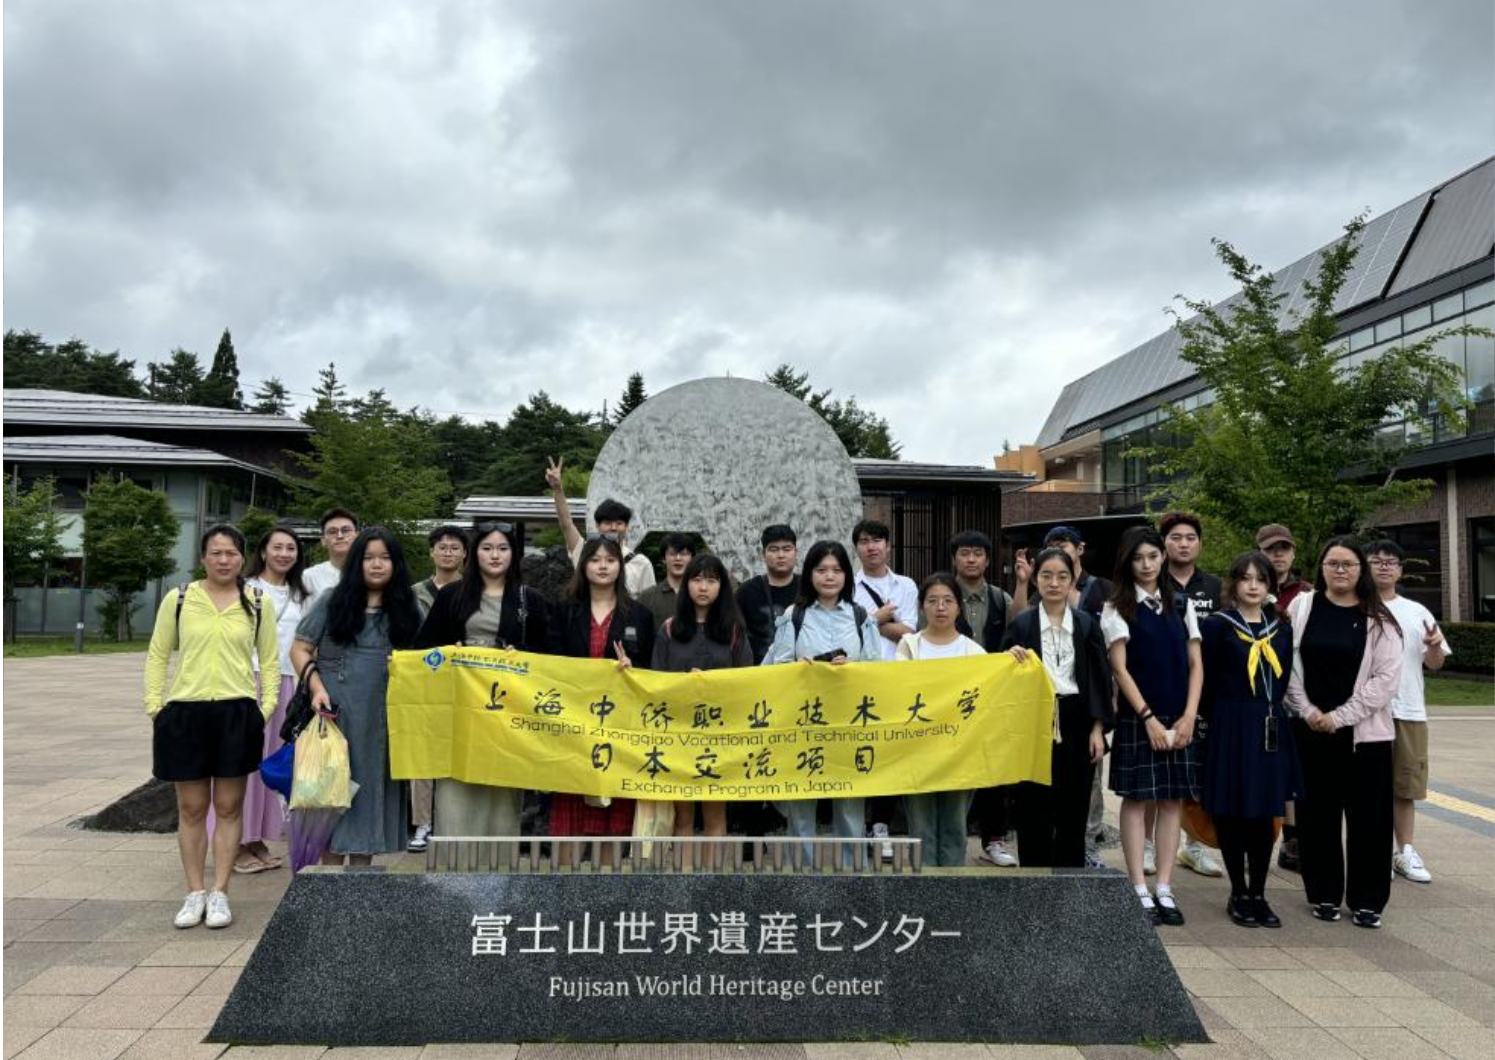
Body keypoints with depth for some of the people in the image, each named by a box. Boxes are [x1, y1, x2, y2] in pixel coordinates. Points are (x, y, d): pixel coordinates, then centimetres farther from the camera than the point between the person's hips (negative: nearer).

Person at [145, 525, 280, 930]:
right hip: (185, 713, 0)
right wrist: (154, 707, 0)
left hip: (238, 714, 0)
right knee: (191, 809, 8)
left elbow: (269, 659, 8)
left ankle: (219, 894, 15)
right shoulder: (178, 599, 4)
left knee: (229, 808, 6)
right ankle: (195, 893, 18)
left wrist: (267, 707, -2)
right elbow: (157, 656, 7)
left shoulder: (259, 604, 5)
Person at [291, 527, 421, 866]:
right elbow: (300, 649, 3)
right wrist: (317, 687, -12)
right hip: (334, 712, -2)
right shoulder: (332, 600, 4)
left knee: (370, 790, 8)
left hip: (381, 720, 2)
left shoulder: (407, 609, 9)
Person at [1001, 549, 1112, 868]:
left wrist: (1097, 730, -2)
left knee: (1073, 811, 8)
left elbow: (1100, 679, 4)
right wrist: (1011, 658, -18)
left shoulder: (1087, 624, 4)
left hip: (1076, 725, 1)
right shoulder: (1021, 624, 1)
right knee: (1034, 811, 3)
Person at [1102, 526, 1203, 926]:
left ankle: (1165, 889, 12)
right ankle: (1140, 891, 5)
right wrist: (1149, 718, -11)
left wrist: (1188, 717, -3)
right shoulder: (1117, 607, -1)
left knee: (1173, 800, 5)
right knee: (1136, 799, -1)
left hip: (1179, 719, 4)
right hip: (1138, 717, -3)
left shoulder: (1182, 605, 10)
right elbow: (1120, 668, -6)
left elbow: (1195, 665, 8)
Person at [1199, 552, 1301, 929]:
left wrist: (1272, 712, 7)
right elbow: (1206, 679, -3)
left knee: (1265, 813, 7)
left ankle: (1258, 894, 18)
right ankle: (1238, 894, 16)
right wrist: (1222, 715, 2)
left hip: (1271, 729, 4)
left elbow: (1284, 679, 14)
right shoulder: (1217, 625, -4)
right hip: (1231, 728, -4)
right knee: (1232, 812, 2)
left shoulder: (1281, 629, 10)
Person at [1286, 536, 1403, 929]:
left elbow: (1387, 677, -6)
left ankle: (1367, 900, 15)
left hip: (1364, 732, -1)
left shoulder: (1378, 619, -1)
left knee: (1367, 816, 3)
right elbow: (1288, 664, 2)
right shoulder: (1301, 607, 2)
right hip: (1310, 728, 1)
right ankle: (1324, 894, 20)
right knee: (1317, 814, 7)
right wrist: (1307, 711, -7)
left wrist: (1339, 716, -11)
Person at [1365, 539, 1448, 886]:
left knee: (1405, 785, 10)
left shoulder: (1417, 612, 10)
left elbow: (1435, 663, 10)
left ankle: (1405, 853, 20)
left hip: (1409, 710, 4)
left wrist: (1434, 645, -11)